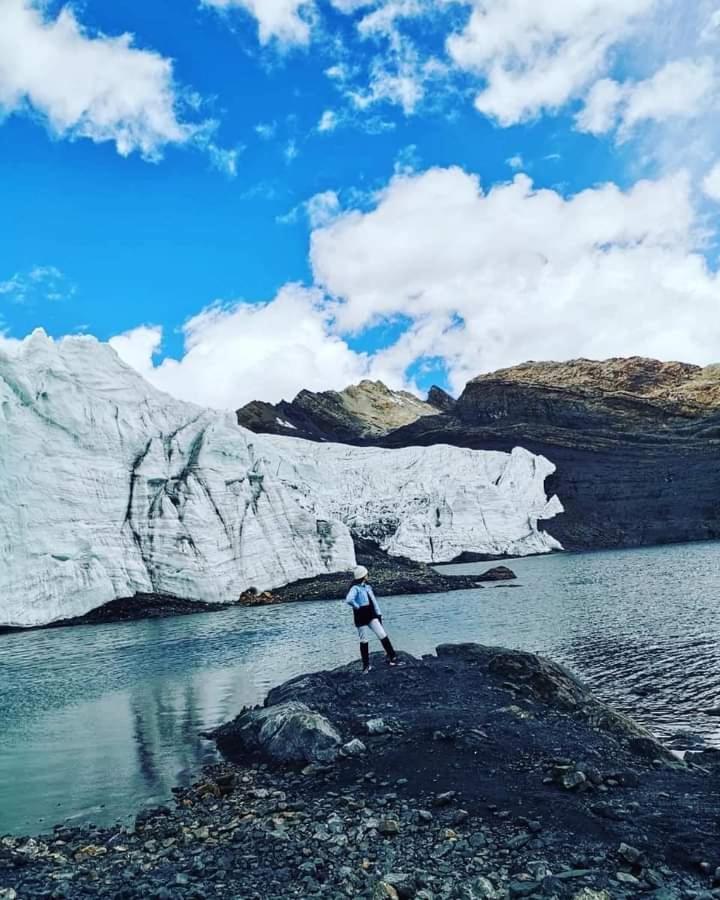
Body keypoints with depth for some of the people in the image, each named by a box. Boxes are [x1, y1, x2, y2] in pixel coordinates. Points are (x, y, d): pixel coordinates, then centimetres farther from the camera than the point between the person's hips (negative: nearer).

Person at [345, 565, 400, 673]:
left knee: (383, 636, 0)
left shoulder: (367, 587, 10)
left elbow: (373, 600, 15)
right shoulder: (355, 588, -15)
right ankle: (366, 665, 16)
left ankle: (392, 658, 4)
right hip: (361, 618, -7)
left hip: (372, 616, 7)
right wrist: (357, 607, -19)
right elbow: (349, 600, -33)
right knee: (364, 641, 3)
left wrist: (378, 614, 11)